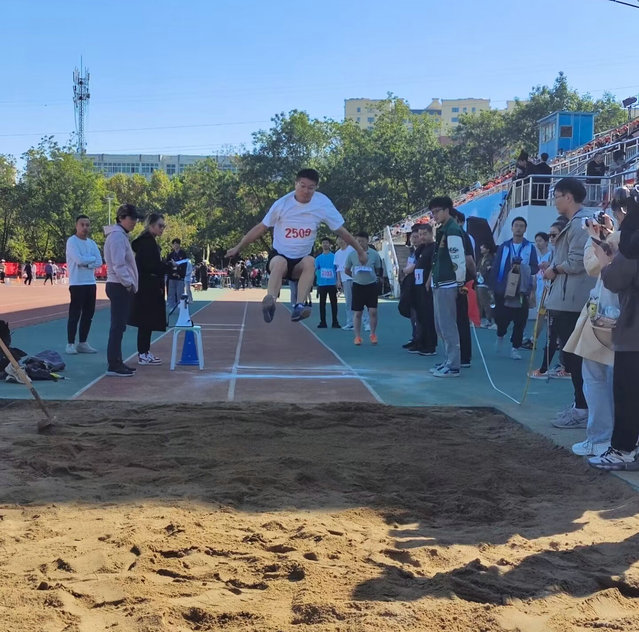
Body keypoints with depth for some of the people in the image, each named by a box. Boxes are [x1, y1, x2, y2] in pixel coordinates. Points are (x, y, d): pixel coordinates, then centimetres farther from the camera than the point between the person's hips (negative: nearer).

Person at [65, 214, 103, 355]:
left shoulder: (92, 243, 13)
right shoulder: (72, 241, -6)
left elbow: (99, 262, 1)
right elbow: (79, 260, -20)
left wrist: (86, 264, -13)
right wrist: (92, 258, -4)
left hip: (91, 283, 7)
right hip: (77, 283, -7)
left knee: (88, 314, 8)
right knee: (75, 314, -5)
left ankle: (82, 343, 15)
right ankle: (70, 344, 0)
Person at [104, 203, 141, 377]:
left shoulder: (121, 235, 19)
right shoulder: (117, 235, -13)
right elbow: (118, 264, -21)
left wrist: (130, 284, 14)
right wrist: (128, 283, -17)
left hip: (121, 286, 10)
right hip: (120, 286, -10)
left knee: (119, 326, 13)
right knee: (117, 326, -9)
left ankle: (116, 362, 19)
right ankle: (113, 366, -7)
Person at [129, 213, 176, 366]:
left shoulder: (149, 241, 16)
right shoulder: (147, 241, -14)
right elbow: (150, 265, -20)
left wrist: (167, 265, 5)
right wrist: (170, 266, -12)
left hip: (149, 288, 10)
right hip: (147, 288, -10)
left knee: (147, 321, 13)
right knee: (146, 321, -5)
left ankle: (144, 353, 20)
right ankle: (143, 355, 0)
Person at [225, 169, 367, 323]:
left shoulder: (323, 204, -7)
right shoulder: (282, 204, -9)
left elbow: (340, 230, 3)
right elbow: (261, 228, 1)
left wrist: (360, 251, 6)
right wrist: (238, 248, 1)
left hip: (301, 260, 1)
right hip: (279, 255, -1)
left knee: (310, 262, -34)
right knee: (279, 263, -37)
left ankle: (299, 306, -46)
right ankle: (270, 301, -56)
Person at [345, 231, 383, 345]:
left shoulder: (374, 254, -3)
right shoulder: (352, 254, -2)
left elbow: (378, 269, 11)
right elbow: (347, 270, 11)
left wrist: (376, 277, 7)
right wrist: (356, 276, 11)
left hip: (371, 285, -1)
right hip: (358, 286, 1)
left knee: (373, 311, -6)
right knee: (357, 313, 3)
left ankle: (373, 334, 10)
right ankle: (357, 337, 11)